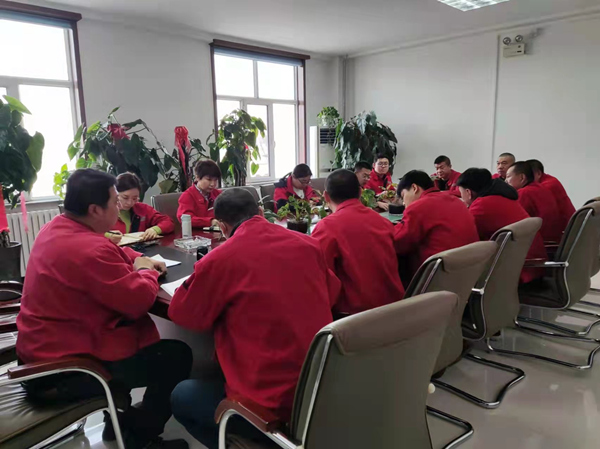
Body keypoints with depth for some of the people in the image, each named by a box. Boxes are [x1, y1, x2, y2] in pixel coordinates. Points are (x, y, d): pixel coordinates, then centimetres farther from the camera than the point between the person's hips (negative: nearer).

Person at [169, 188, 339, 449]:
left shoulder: (220, 258, -16)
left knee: (181, 397, 21)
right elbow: (333, 294, 16)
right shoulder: (307, 244, -2)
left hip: (273, 402, -6)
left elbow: (181, 314, 0)